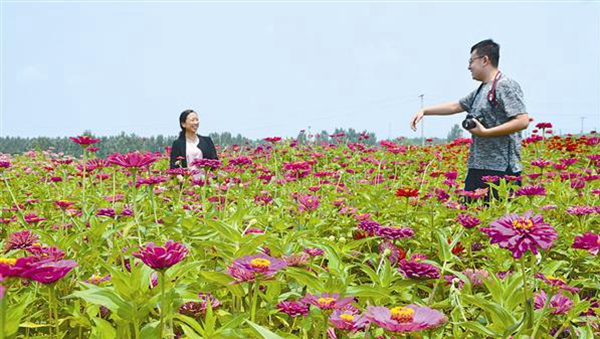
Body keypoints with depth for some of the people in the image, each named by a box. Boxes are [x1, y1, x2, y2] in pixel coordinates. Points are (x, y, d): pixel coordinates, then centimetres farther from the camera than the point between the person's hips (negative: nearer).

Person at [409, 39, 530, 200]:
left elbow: (523, 121, -17)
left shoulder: (506, 86, -9)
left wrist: (485, 132, -17)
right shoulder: (481, 90, 18)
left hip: (501, 168, -9)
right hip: (477, 166, 9)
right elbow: (455, 106, 27)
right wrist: (424, 111, 22)